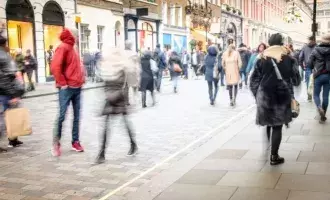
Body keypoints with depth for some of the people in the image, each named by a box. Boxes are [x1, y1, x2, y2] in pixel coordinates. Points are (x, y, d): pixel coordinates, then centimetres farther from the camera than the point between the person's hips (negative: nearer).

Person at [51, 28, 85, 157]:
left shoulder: (73, 48, 17)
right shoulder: (63, 48, -10)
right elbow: (55, 66, -19)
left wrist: (81, 79, 14)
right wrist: (62, 83, -16)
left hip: (77, 87, 8)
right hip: (67, 88, -8)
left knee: (77, 116, 9)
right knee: (62, 115, -5)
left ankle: (75, 141, 16)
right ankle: (56, 143, 4)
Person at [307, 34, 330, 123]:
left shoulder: (316, 50, -4)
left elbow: (309, 64, -3)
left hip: (318, 75, -1)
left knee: (316, 94, 12)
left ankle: (319, 107, -17)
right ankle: (323, 116, 10)